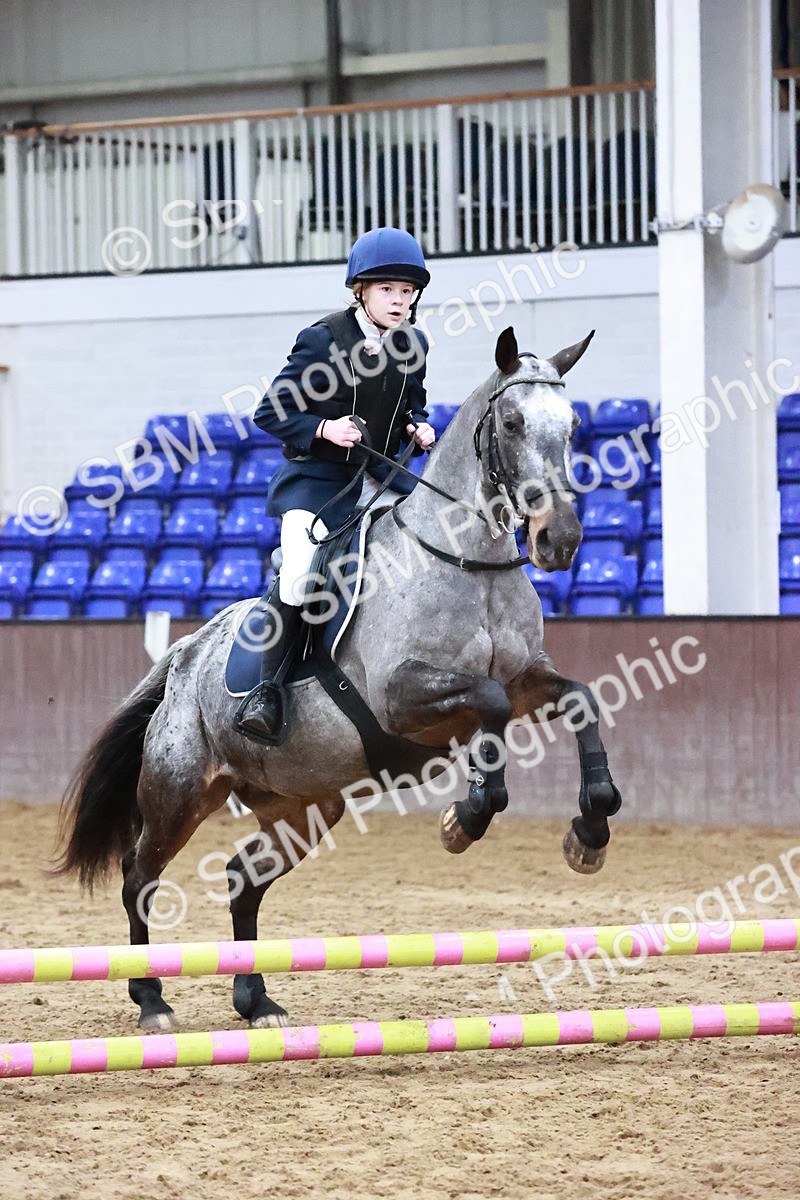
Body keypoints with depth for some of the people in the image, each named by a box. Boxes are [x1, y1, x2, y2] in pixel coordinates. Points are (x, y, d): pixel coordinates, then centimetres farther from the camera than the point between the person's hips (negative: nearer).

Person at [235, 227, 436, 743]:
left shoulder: (413, 344, 6)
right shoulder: (323, 341, -11)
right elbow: (271, 412, -8)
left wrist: (419, 428, -2)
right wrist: (323, 429, -23)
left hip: (381, 476, 6)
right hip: (317, 478, -6)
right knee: (300, 567, -29)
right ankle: (269, 687, -20)